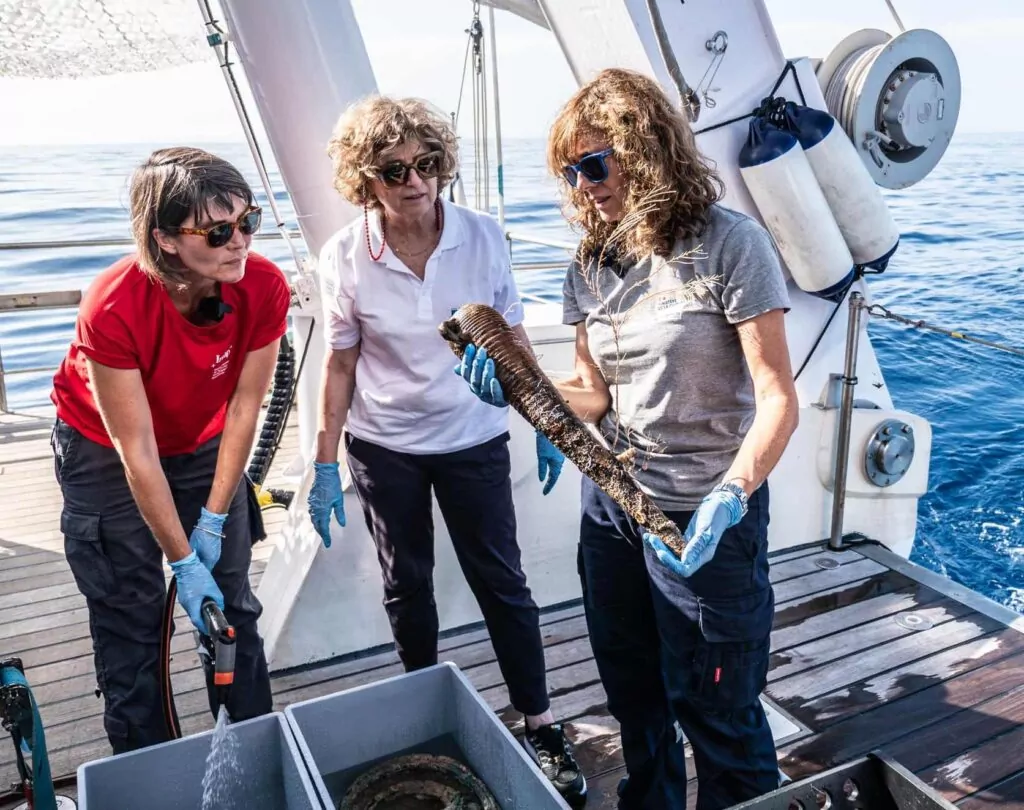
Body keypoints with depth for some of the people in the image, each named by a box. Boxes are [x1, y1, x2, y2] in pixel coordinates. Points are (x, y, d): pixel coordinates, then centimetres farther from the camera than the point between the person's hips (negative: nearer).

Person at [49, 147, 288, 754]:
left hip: (205, 442, 3)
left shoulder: (265, 288, -26)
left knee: (233, 603, 9)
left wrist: (214, 519, -10)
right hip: (105, 451, -3)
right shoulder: (113, 308, -35)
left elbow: (244, 408, -15)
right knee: (131, 617, 3)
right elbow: (137, 453, -28)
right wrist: (184, 562, -21)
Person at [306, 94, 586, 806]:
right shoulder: (345, 256, -11)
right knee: (407, 585, 16)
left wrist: (545, 424, 0)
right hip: (383, 448, 1)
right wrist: (326, 465, -2)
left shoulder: (482, 236, -11)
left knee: (501, 580, 7)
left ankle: (541, 723, 24)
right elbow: (342, 363, -3)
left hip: (474, 440, 0)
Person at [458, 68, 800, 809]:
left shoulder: (729, 243, -15)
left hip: (705, 516, -6)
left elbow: (778, 401, -19)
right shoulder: (591, 266, 2)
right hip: (611, 505, 6)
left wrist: (728, 498, -33)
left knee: (717, 714, 8)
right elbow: (594, 395, 4)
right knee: (634, 696, 22)